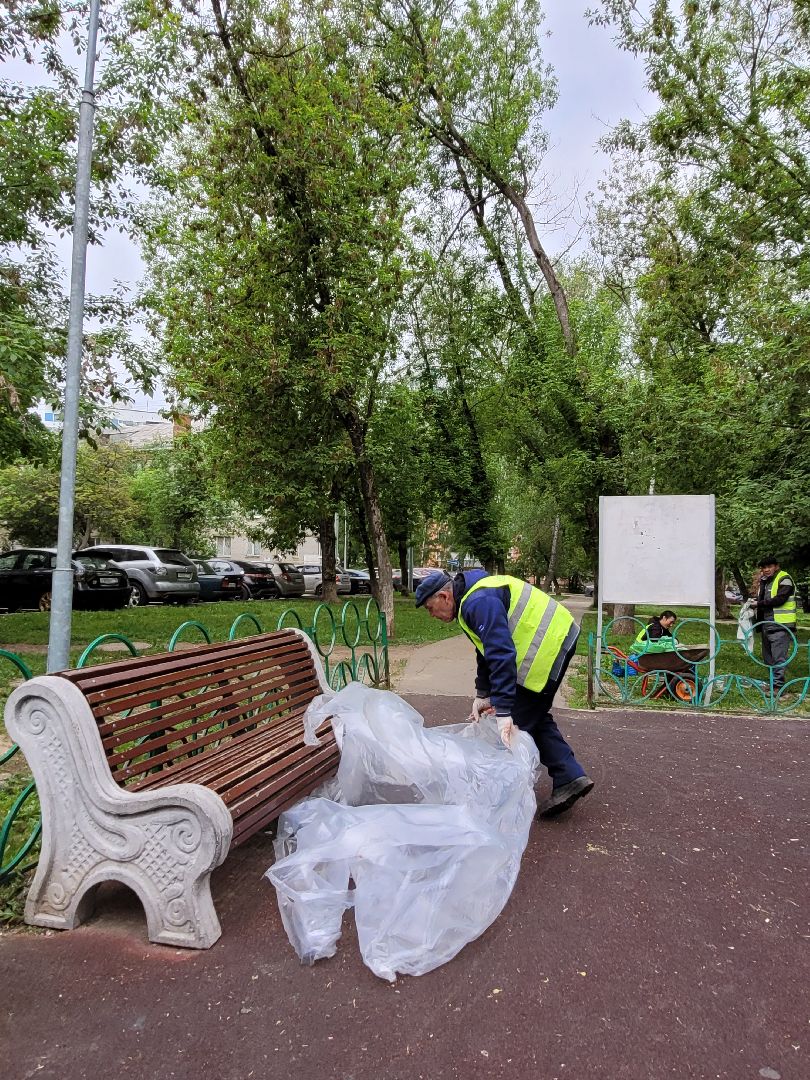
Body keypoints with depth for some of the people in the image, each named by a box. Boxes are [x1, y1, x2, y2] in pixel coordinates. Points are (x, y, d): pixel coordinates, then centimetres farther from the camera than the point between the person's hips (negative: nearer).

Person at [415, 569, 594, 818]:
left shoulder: (479, 602, -21)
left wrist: (503, 712, -30)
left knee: (519, 722, -2)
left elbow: (501, 655, -30)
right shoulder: (470, 597, 13)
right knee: (536, 718, 17)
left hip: (548, 647, -11)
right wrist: (483, 694, 16)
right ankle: (571, 776, 16)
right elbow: (487, 649, 21)